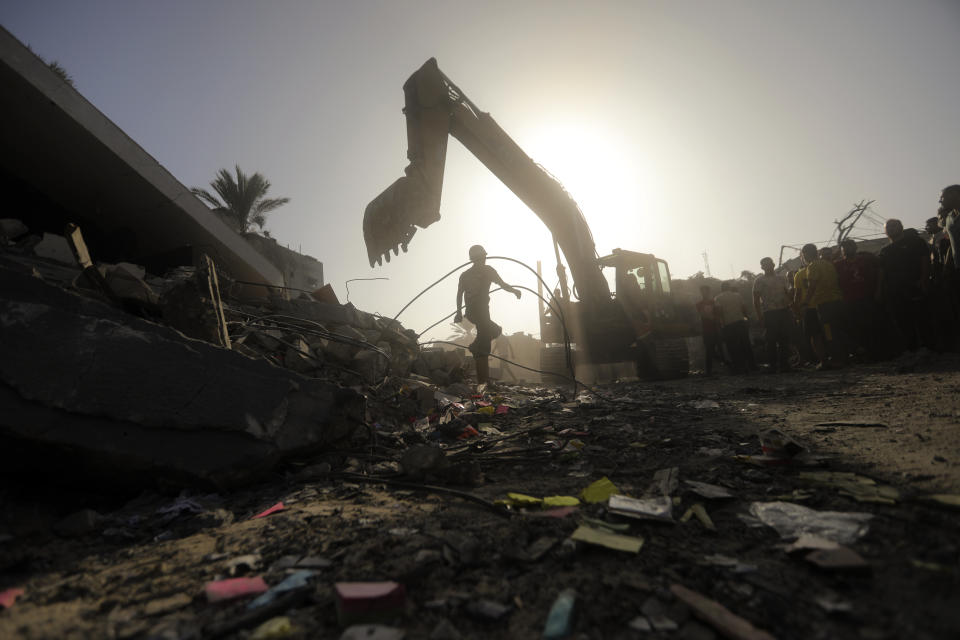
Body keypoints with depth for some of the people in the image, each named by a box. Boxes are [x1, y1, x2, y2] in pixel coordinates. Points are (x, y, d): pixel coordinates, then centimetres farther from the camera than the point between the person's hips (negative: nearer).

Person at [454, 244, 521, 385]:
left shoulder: (465, 274, 15)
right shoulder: (487, 270, -2)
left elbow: (459, 294, 13)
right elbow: (502, 284, -2)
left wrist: (459, 312, 17)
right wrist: (515, 291, 14)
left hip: (470, 312, 7)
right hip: (481, 311, -7)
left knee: (496, 329, 26)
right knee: (483, 347, -5)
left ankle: (475, 347, 7)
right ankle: (483, 381, -6)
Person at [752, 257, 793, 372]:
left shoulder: (780, 279, 17)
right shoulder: (759, 280, 2)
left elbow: (786, 296, 18)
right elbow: (756, 300, -1)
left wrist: (789, 311, 9)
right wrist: (760, 317, -8)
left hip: (783, 311, 5)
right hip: (769, 314, -4)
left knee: (785, 339, 5)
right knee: (772, 341, -3)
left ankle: (783, 364, 15)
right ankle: (773, 365, 5)